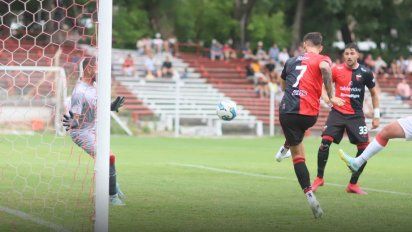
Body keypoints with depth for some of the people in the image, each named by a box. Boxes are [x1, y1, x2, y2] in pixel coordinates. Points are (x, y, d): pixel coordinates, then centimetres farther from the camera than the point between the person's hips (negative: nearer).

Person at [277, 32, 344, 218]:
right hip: (309, 115, -2)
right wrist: (331, 96, -14)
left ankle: (310, 196, -5)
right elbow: (325, 67, -20)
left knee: (298, 156, 6)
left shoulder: (292, 61, 18)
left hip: (287, 111, 2)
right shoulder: (322, 59, 6)